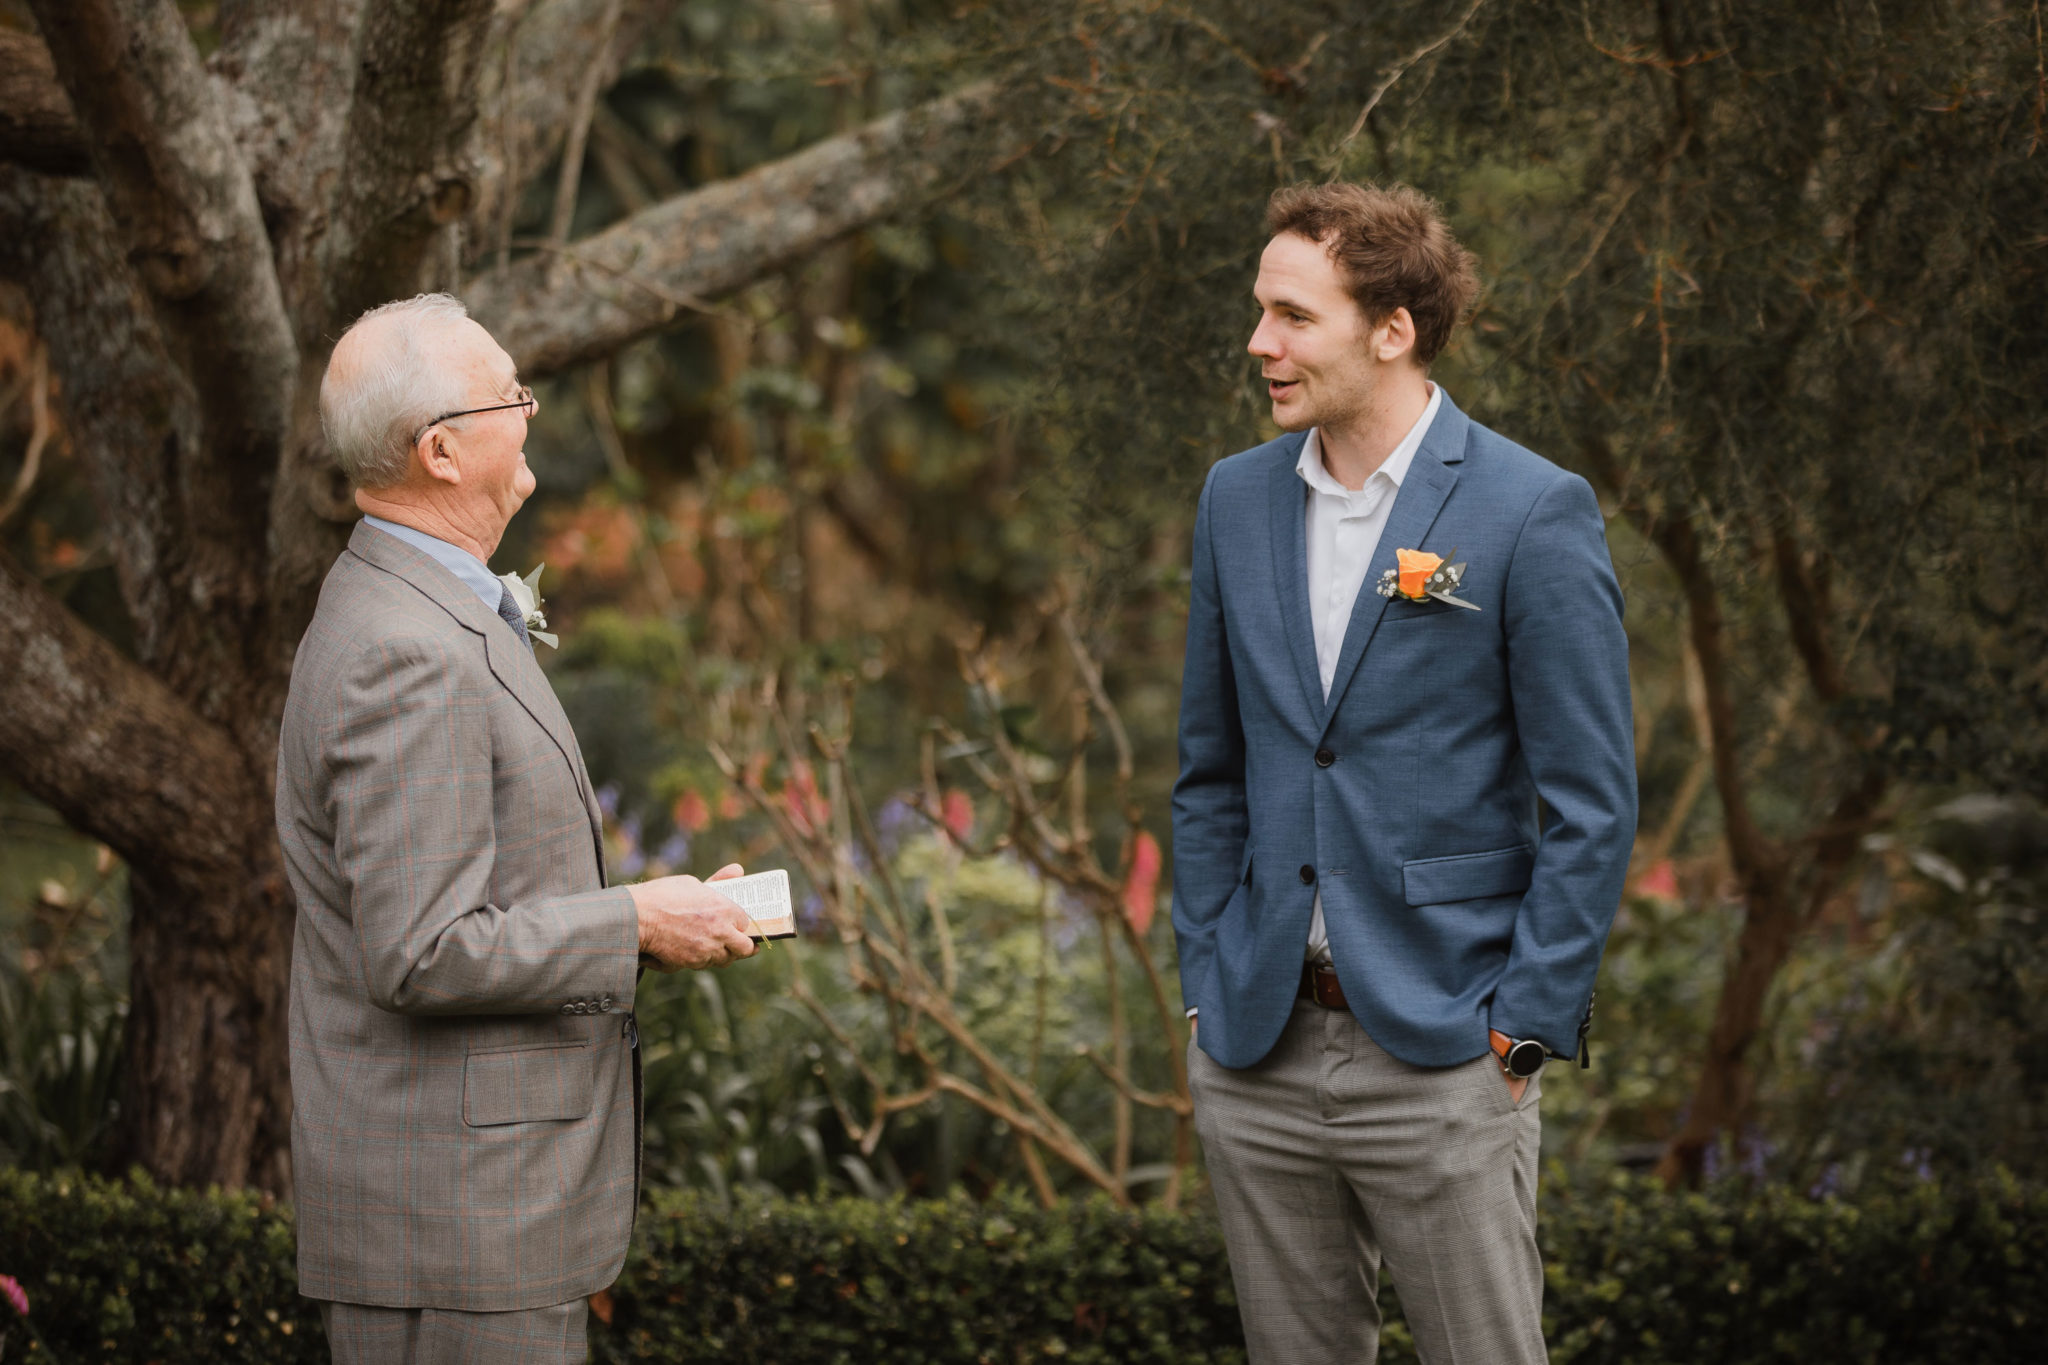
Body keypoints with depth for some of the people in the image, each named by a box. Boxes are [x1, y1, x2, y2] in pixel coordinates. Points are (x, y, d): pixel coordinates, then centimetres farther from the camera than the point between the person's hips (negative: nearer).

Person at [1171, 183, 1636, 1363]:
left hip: (1441, 1057, -5)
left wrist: (1519, 1035, -11)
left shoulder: (1533, 513, -9)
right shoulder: (1239, 499, 8)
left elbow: (1593, 807, -8)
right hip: (1259, 1054, 5)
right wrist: (1206, 988, 8)